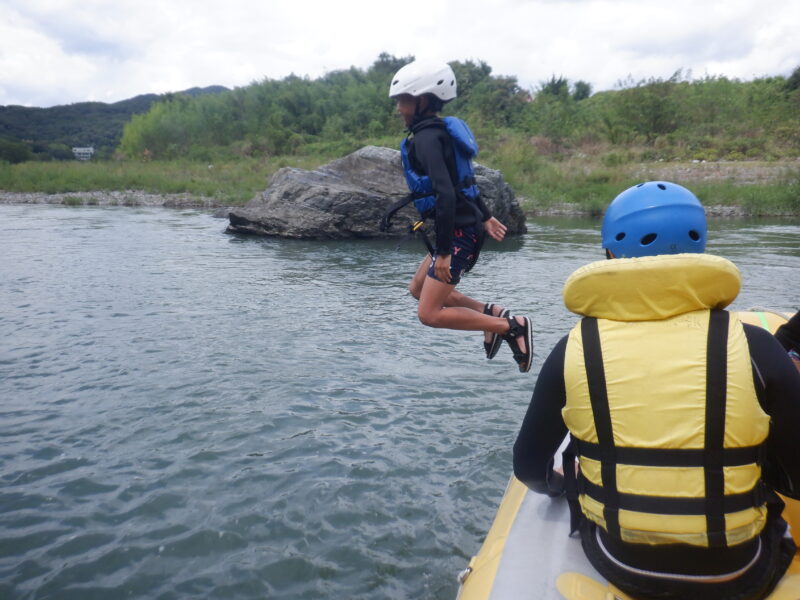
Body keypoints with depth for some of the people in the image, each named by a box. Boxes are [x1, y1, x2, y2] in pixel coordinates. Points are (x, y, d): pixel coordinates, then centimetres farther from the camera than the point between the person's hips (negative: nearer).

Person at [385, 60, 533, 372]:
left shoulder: (426, 139, -19)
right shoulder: (440, 132, 13)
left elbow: (446, 195, -28)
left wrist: (443, 251, -25)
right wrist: (485, 217, 27)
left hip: (459, 232, -10)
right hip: (467, 225, 10)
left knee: (429, 314, -5)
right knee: (419, 288, 22)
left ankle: (513, 325, -3)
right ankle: (491, 312, 18)